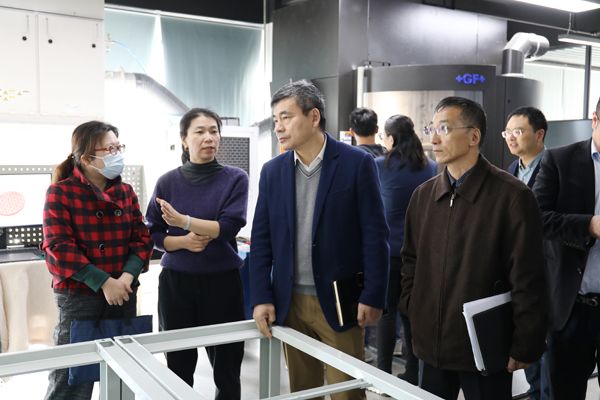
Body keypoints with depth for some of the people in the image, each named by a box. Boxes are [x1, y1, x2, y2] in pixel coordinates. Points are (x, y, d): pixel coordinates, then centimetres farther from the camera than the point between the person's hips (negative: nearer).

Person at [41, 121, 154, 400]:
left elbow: (142, 237, 4)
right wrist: (104, 282, -19)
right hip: (78, 297, -5)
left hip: (123, 296, 5)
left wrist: (128, 276, -13)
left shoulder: (126, 192, 7)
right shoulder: (61, 193, -7)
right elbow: (59, 247, -14)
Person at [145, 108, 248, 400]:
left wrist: (184, 221, -22)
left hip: (222, 280, -1)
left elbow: (229, 227, -11)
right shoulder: (167, 182, 5)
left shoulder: (235, 179, 1)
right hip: (176, 281, 1)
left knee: (226, 368, 5)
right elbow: (153, 234, 5)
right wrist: (183, 242, -13)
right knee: (178, 367, 6)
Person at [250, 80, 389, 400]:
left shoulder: (357, 163, -6)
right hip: (290, 303, 4)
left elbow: (375, 235, -7)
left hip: (339, 302, -4)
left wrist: (373, 298, -11)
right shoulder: (272, 171, 5)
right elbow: (261, 240, 6)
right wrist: (261, 298, -1)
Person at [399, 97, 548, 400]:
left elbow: (528, 281, -12)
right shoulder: (423, 195, 6)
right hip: (430, 345, 5)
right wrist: (411, 306, 6)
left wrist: (525, 349, -11)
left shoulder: (512, 196, -11)